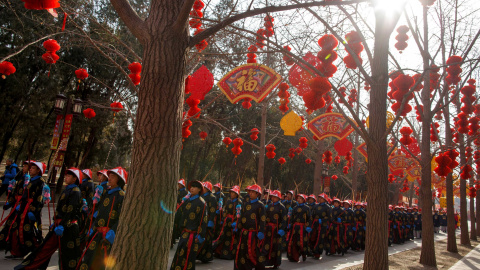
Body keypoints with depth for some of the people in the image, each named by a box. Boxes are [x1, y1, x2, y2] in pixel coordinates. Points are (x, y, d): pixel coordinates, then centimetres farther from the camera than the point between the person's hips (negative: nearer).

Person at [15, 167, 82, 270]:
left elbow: (71, 211, -21)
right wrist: (56, 222, 21)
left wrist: (62, 225, -24)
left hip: (68, 227, -9)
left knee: (67, 252, 1)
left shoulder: (75, 191, -14)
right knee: (46, 246, 16)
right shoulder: (67, 190, 15)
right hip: (59, 224, 9)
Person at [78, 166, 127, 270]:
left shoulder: (121, 195, -10)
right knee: (87, 260, 9)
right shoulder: (106, 193, 13)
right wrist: (92, 230, 16)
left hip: (108, 235, -7)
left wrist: (109, 236, -22)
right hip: (97, 233, 7)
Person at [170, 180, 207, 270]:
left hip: (192, 234, -7)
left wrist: (200, 235, -15)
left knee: (187, 257, -3)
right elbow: (179, 214, 13)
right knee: (179, 255, 13)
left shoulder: (201, 203, -10)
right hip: (184, 232, 7)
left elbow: (203, 220, -13)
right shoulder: (187, 200, 10)